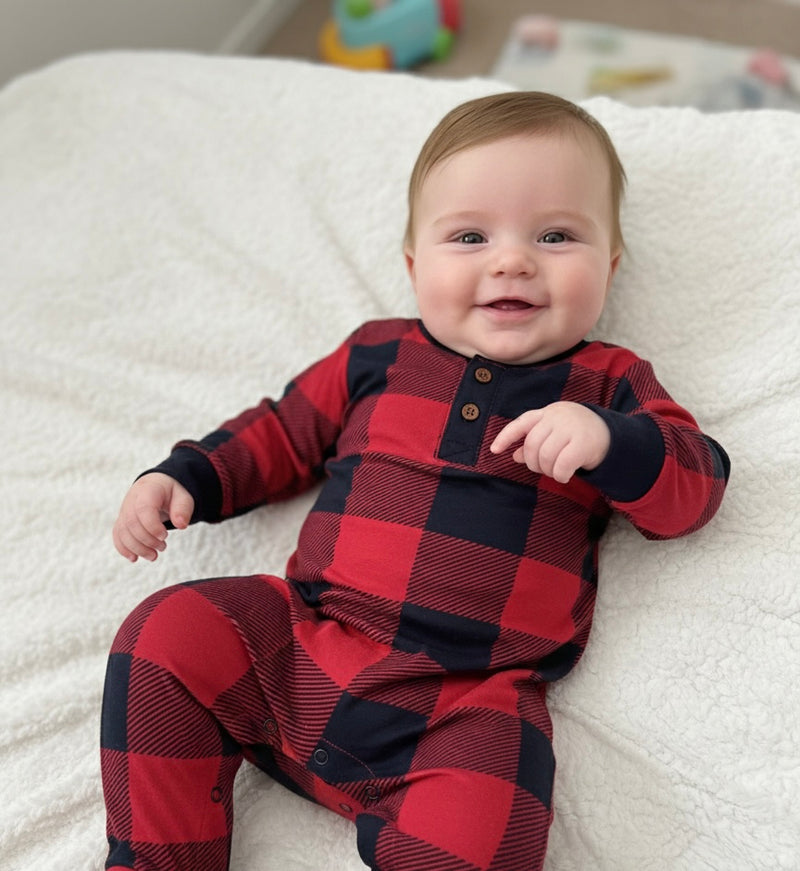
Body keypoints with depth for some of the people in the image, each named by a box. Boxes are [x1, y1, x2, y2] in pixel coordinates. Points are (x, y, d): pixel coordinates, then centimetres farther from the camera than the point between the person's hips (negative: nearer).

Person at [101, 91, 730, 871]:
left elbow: (693, 494, 2)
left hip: (468, 702, -3)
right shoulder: (377, 356, 13)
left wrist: (608, 441, -18)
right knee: (168, 633, -11)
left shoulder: (608, 386, 10)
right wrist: (185, 478, 11)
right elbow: (282, 431, 24)